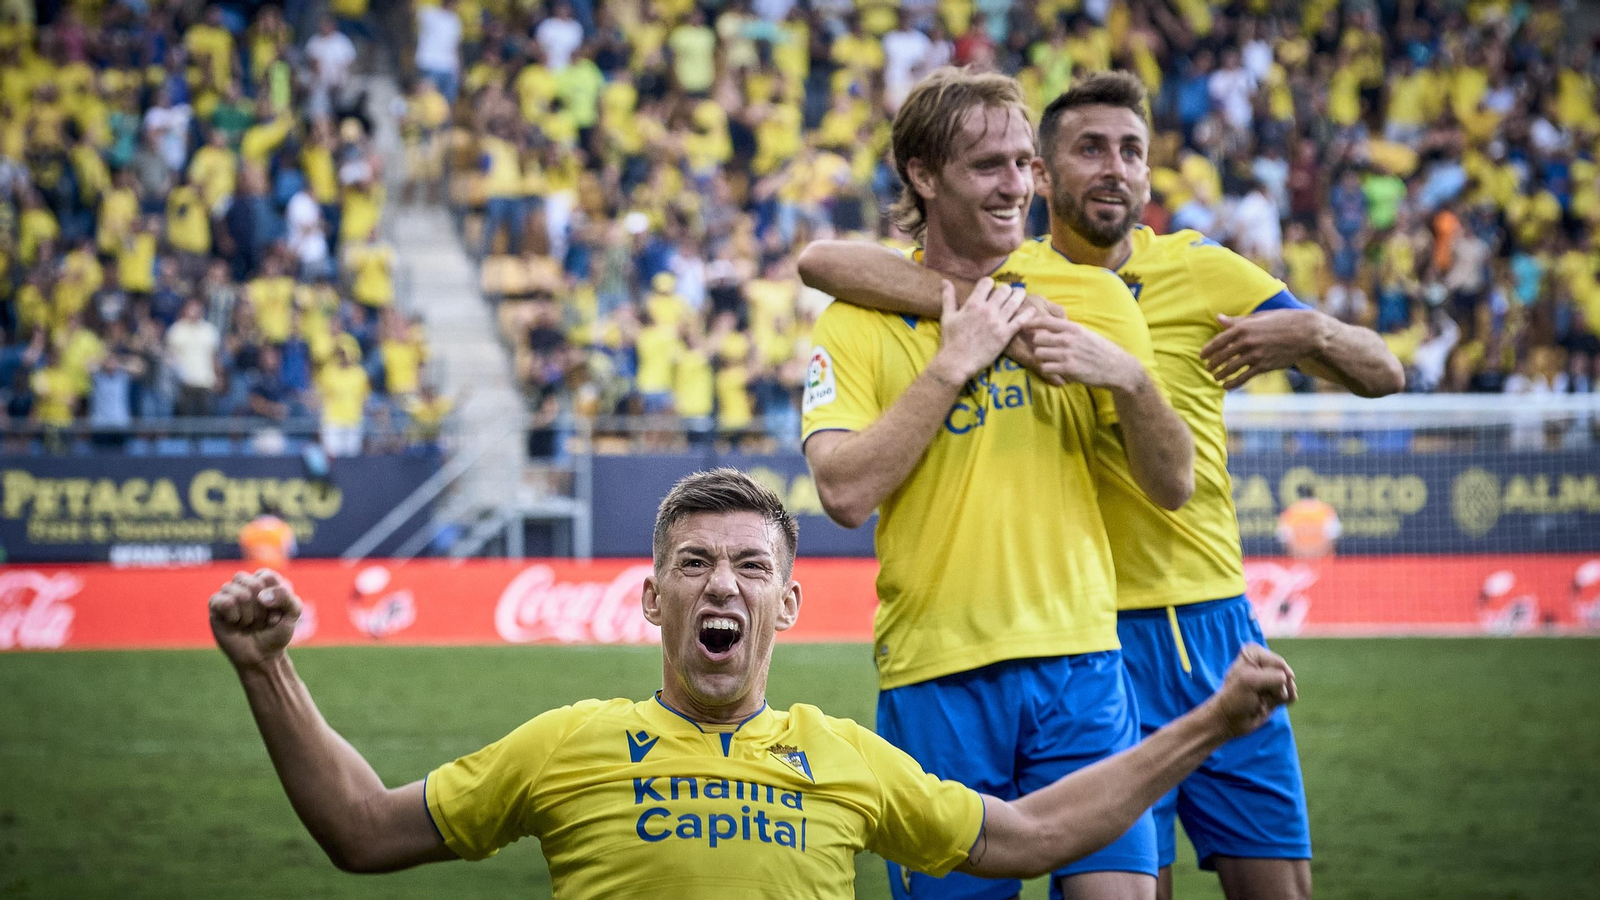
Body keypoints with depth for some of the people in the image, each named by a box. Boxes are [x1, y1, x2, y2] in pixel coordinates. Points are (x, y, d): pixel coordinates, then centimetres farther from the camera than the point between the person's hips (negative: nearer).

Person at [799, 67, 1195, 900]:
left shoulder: (1091, 295, 8)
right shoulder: (855, 322, 1)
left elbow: (1173, 486, 7)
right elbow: (845, 492, -13)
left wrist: (1131, 380, -11)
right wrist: (953, 363, -13)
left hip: (1078, 660, 2)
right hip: (935, 676, -1)